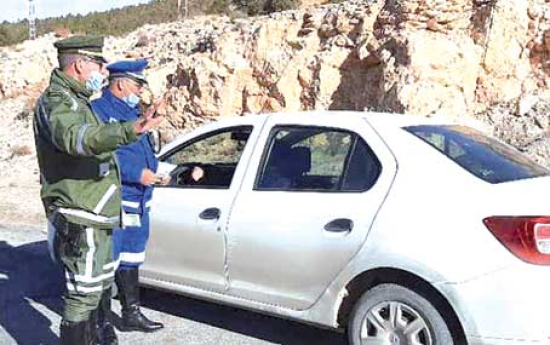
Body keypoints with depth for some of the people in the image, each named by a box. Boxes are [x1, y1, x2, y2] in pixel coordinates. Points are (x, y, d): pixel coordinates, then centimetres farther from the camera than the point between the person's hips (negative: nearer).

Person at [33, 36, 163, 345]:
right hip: (79, 219, -11)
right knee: (82, 296, -5)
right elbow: (76, 137, -41)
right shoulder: (56, 101, -17)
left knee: (97, 287, 23)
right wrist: (130, 131, -57)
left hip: (94, 218, 11)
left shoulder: (77, 100, 16)